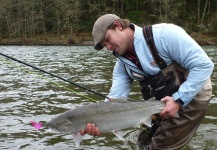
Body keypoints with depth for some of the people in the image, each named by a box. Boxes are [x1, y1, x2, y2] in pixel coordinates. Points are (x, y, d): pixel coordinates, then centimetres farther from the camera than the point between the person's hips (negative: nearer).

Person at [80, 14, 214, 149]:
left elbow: (204, 64, -26)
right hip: (163, 102, 7)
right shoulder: (122, 65, -2)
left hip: (191, 95, -7)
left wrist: (178, 100, -28)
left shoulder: (164, 34, -25)